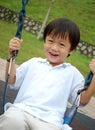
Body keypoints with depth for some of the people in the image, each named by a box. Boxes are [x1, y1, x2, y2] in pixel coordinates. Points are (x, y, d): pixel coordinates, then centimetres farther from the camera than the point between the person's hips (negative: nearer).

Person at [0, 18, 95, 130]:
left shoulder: (72, 73, 18)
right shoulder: (34, 63, 23)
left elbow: (82, 100, 11)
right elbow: (11, 81, 23)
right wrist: (11, 55, 14)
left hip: (49, 120, 0)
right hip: (21, 110, 1)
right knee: (12, 121, -36)